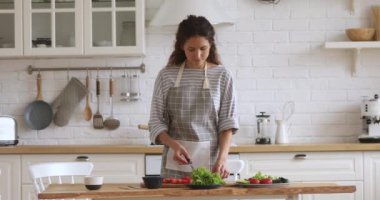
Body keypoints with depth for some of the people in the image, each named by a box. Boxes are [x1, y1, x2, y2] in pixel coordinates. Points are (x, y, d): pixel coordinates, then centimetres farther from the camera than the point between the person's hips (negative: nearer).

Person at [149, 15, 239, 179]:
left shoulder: (222, 76, -1)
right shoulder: (166, 76, 1)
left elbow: (228, 123, -2)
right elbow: (156, 122, 2)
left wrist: (222, 158, -16)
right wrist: (174, 145, -16)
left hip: (210, 161, 0)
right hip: (175, 162, 1)